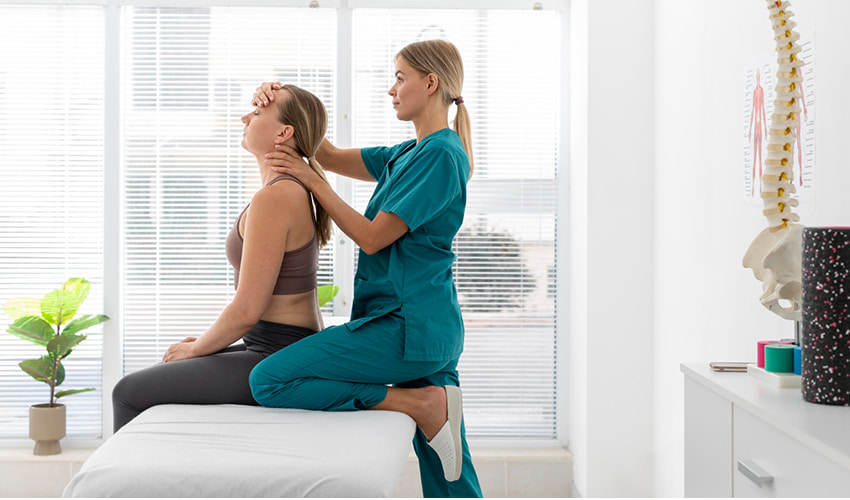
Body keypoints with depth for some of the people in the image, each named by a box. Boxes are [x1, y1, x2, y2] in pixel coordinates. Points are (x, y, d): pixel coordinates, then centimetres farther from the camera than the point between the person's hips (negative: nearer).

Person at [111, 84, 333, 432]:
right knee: (153, 376, 22)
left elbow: (247, 310, -21)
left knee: (128, 393, 0)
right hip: (292, 350, 10)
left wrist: (196, 349, -3)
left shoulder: (272, 199, -21)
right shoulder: (295, 191, 11)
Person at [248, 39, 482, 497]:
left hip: (407, 325, -10)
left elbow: (372, 237, -13)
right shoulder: (410, 153, 18)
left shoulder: (440, 155, -11)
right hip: (434, 328, 10)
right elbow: (334, 157, 23)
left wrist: (310, 179, -7)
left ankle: (422, 403, -12)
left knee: (268, 381, -16)